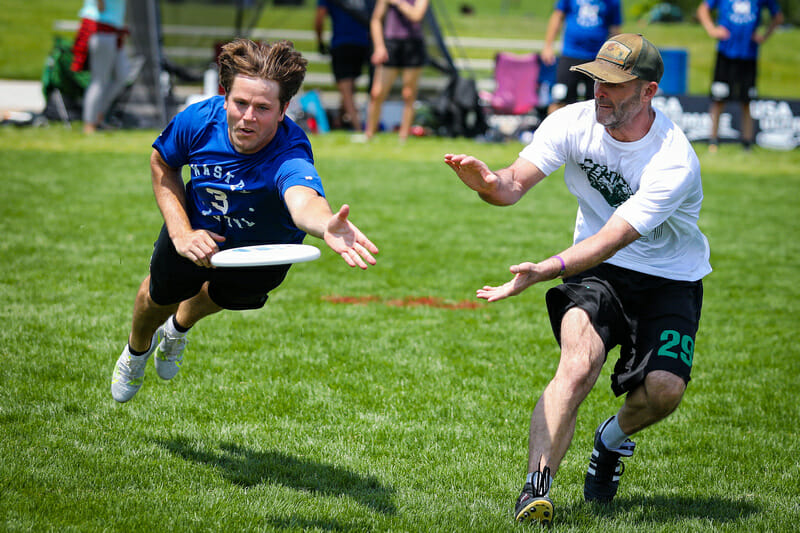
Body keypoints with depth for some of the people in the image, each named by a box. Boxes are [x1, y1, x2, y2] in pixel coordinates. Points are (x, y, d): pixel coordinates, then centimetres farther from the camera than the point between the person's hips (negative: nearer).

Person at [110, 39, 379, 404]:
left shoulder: (289, 156, -48)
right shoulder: (199, 119, -34)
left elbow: (303, 199, -73)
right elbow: (162, 166, -10)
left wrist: (327, 225, -97)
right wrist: (181, 233, -21)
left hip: (264, 246, -2)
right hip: (198, 227, 2)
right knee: (163, 294, 15)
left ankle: (180, 326, 55)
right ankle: (137, 348, 53)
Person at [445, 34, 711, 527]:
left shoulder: (674, 162, -25)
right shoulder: (575, 122, -11)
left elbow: (613, 238, -33)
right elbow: (517, 182, -18)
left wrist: (547, 270, -46)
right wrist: (490, 183, -44)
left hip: (669, 281, -1)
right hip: (597, 273, 1)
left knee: (664, 389, -21)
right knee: (578, 365, -27)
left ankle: (615, 438, 13)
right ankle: (537, 484, -31)